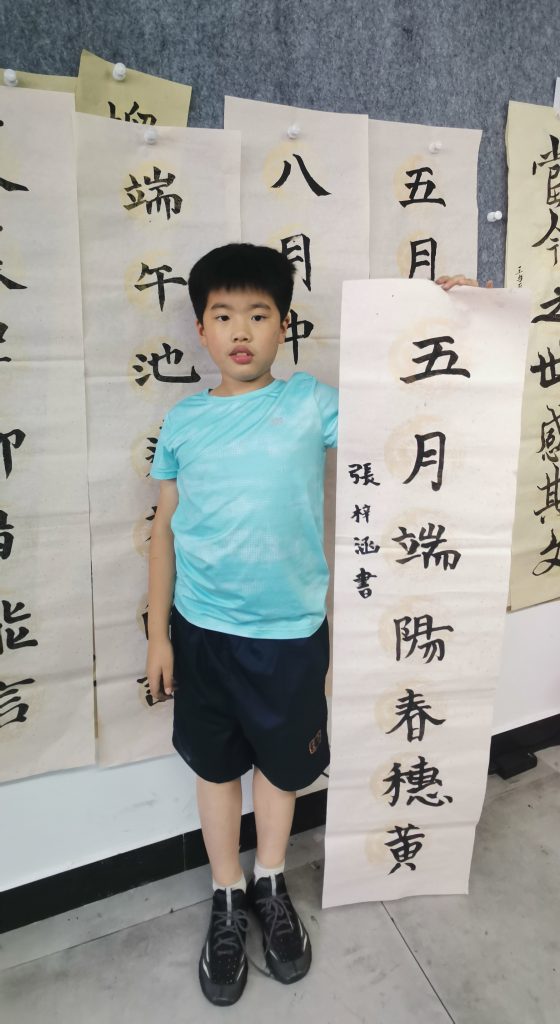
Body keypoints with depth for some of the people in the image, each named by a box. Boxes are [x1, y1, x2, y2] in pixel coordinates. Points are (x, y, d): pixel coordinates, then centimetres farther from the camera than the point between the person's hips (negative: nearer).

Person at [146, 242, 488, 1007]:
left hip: (289, 632, -1)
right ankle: (228, 901, 42)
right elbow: (165, 527, 2)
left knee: (281, 764, 18)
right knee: (215, 765, 17)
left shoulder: (312, 404, -7)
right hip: (201, 630, 1)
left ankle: (271, 888, 46)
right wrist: (158, 633, 3)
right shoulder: (183, 421, -2)